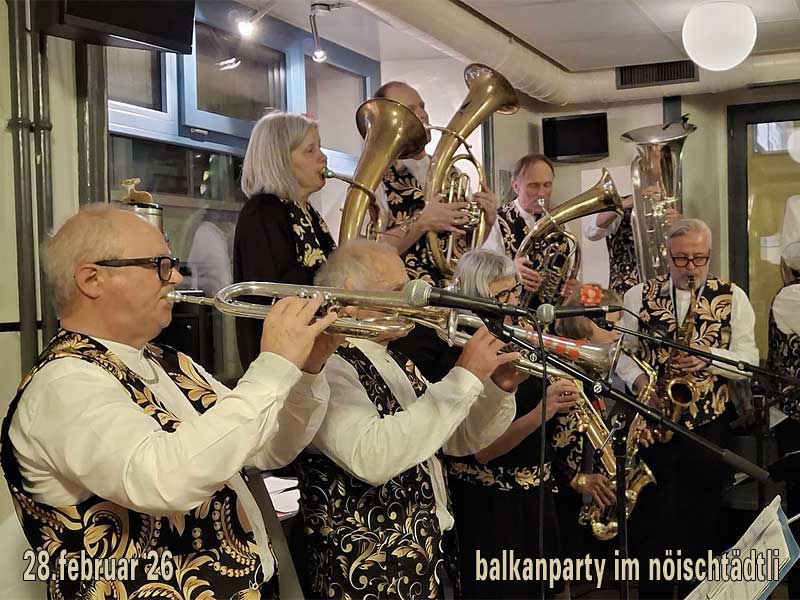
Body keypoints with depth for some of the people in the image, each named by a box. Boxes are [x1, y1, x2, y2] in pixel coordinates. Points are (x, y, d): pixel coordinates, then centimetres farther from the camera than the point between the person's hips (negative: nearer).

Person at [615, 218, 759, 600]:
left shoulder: (733, 298, 2)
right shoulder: (639, 296, 3)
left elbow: (748, 362, -2)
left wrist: (708, 356, -20)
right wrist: (637, 379, -15)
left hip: (709, 428, 0)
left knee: (703, 523, 11)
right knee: (653, 520, 3)